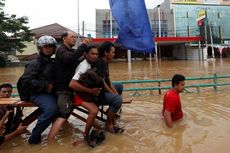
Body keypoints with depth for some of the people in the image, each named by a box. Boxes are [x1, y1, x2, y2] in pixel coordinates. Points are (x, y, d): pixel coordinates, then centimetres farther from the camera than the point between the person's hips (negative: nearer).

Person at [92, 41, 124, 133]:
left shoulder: (105, 63, 10)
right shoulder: (99, 63, -20)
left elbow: (108, 81, 10)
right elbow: (101, 82, -24)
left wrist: (115, 92, 1)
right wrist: (114, 94, -15)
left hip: (104, 89, 11)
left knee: (120, 87, 23)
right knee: (118, 99, -29)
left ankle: (111, 111, 24)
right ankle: (108, 125, -11)